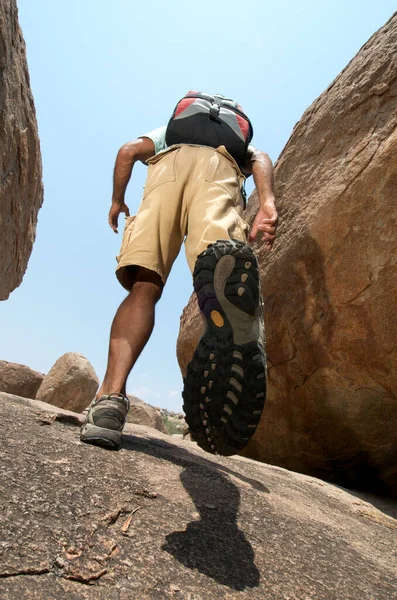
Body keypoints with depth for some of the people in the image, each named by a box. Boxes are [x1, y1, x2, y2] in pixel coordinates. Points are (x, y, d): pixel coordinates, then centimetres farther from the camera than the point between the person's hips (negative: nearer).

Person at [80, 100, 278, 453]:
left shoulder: (168, 131, 46)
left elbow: (128, 151, 24)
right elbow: (260, 159, 17)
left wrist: (117, 201, 35)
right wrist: (267, 204, -2)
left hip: (169, 168, 1)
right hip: (218, 171, 0)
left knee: (144, 288, -12)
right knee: (220, 250, -30)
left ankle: (111, 397, -31)